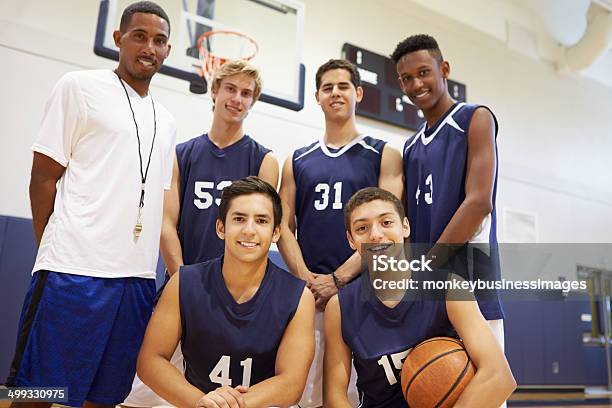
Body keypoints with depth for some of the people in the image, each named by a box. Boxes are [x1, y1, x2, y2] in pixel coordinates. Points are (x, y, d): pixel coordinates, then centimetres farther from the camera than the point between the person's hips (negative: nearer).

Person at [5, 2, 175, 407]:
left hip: (139, 278, 5)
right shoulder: (80, 87, 3)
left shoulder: (166, 121, 18)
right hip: (74, 271, -5)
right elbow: (43, 179, 0)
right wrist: (58, 255, -2)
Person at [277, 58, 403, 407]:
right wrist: (306, 278, -7)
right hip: (309, 292, 3)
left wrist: (339, 278, -12)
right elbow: (285, 226, 9)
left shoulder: (384, 155, 6)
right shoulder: (297, 161, 15)